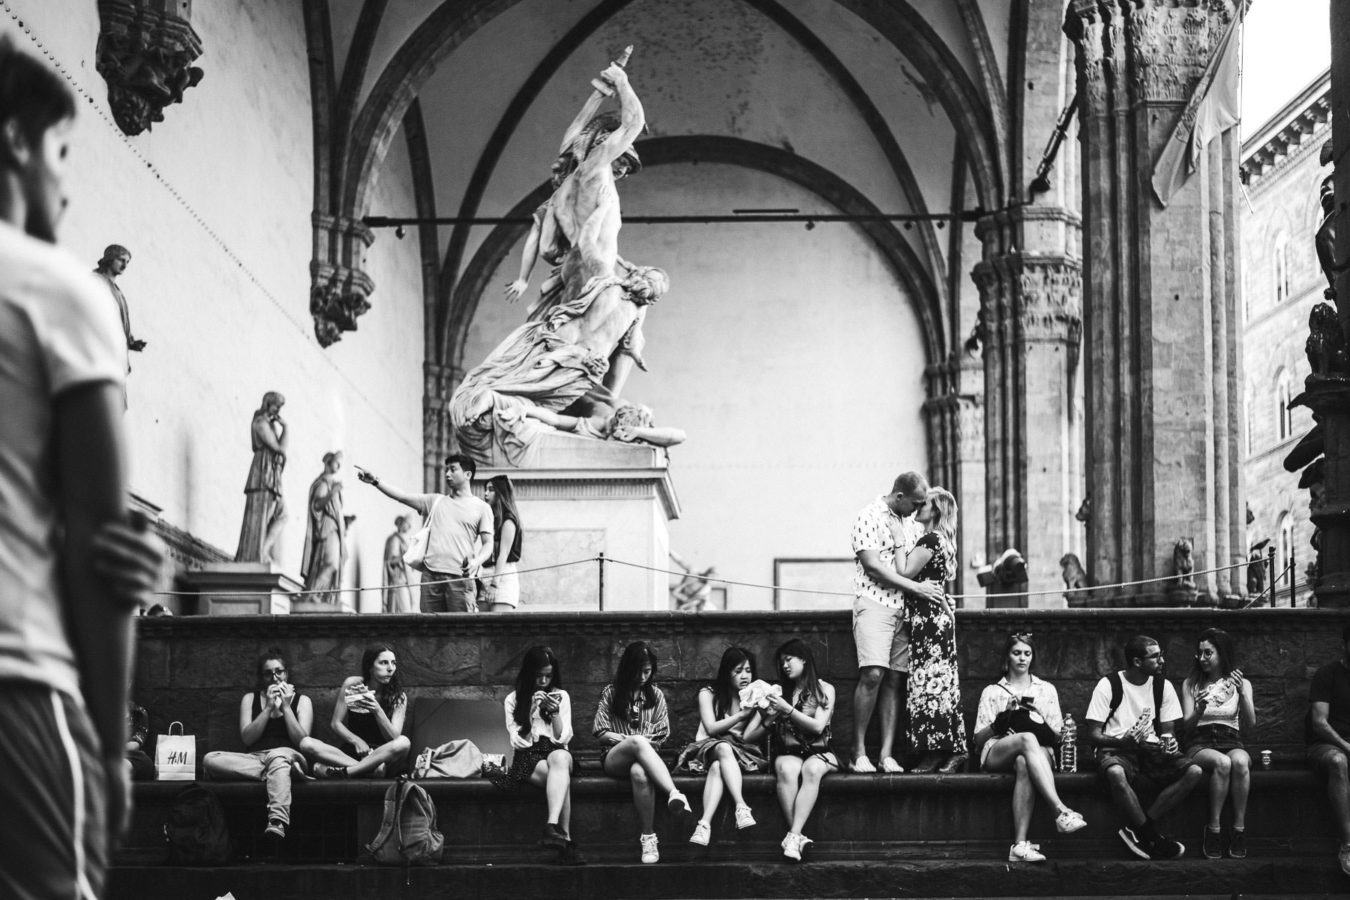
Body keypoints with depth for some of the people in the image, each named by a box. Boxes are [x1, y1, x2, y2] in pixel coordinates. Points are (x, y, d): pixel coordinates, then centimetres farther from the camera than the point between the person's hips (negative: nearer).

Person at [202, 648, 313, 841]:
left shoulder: (301, 701, 15)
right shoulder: (250, 699, 19)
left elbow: (301, 740, 1)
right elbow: (247, 737, 4)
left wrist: (286, 707, -3)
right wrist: (269, 707, -3)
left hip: (288, 755, -2)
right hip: (254, 758, 3)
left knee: (278, 756, -42)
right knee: (210, 760, -26)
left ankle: (277, 822, -62)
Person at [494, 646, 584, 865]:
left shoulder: (561, 696, 15)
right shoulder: (513, 699, 11)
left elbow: (563, 737, 7)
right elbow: (517, 740, 1)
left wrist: (555, 712, -10)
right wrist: (531, 711, -10)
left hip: (555, 751, 1)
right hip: (527, 757, -1)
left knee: (560, 759, -40)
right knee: (562, 779, -36)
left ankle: (552, 827, -56)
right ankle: (565, 840, -43)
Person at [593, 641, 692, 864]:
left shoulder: (655, 695, 15)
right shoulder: (610, 693, 9)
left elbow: (662, 734, 10)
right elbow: (600, 732, 4)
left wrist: (642, 744, -7)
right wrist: (627, 739, -8)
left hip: (645, 753, 1)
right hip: (613, 757, -1)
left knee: (639, 773, -41)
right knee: (638, 741, -40)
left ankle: (648, 837, -44)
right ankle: (674, 794, -56)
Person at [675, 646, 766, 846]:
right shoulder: (709, 693, 5)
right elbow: (711, 728, -6)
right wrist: (741, 715, -15)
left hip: (741, 751, 1)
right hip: (708, 747, -1)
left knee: (717, 766, -36)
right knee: (724, 748, -38)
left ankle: (705, 823, -55)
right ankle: (741, 807, -52)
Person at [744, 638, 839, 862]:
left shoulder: (824, 689, 10)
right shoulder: (778, 692, 14)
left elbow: (817, 726, -5)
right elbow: (748, 737, 11)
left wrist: (787, 710, -12)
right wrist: (769, 720, -8)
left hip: (819, 752, -1)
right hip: (788, 753, 1)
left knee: (811, 770, -37)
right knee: (786, 770, -35)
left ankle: (793, 836, -45)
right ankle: (798, 837, -41)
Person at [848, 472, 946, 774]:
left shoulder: (913, 522, 16)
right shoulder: (870, 517, -5)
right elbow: (873, 566, -13)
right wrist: (916, 587, -14)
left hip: (904, 608, 7)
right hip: (875, 603, -6)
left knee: (895, 679, 1)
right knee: (873, 674, -16)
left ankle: (887, 754, 0)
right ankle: (859, 752, -10)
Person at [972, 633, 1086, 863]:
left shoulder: (1046, 689, 25)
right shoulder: (992, 692, 22)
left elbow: (1058, 736, 15)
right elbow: (979, 738, 12)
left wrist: (1039, 725, -7)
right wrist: (1000, 722, -7)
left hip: (1040, 752, 0)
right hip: (997, 753, 0)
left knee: (1024, 764, -41)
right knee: (1027, 739, -39)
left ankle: (1020, 844, -53)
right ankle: (1061, 812, -54)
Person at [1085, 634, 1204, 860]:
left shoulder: (1163, 686, 8)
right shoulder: (1109, 685, -5)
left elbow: (1168, 731, 12)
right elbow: (1093, 735, -7)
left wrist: (1168, 741, -15)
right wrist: (1123, 742, -28)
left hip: (1151, 750, 5)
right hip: (1116, 750, -5)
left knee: (1194, 772, -23)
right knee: (1115, 773, -42)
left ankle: (1137, 830, -22)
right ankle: (1153, 838, -23)